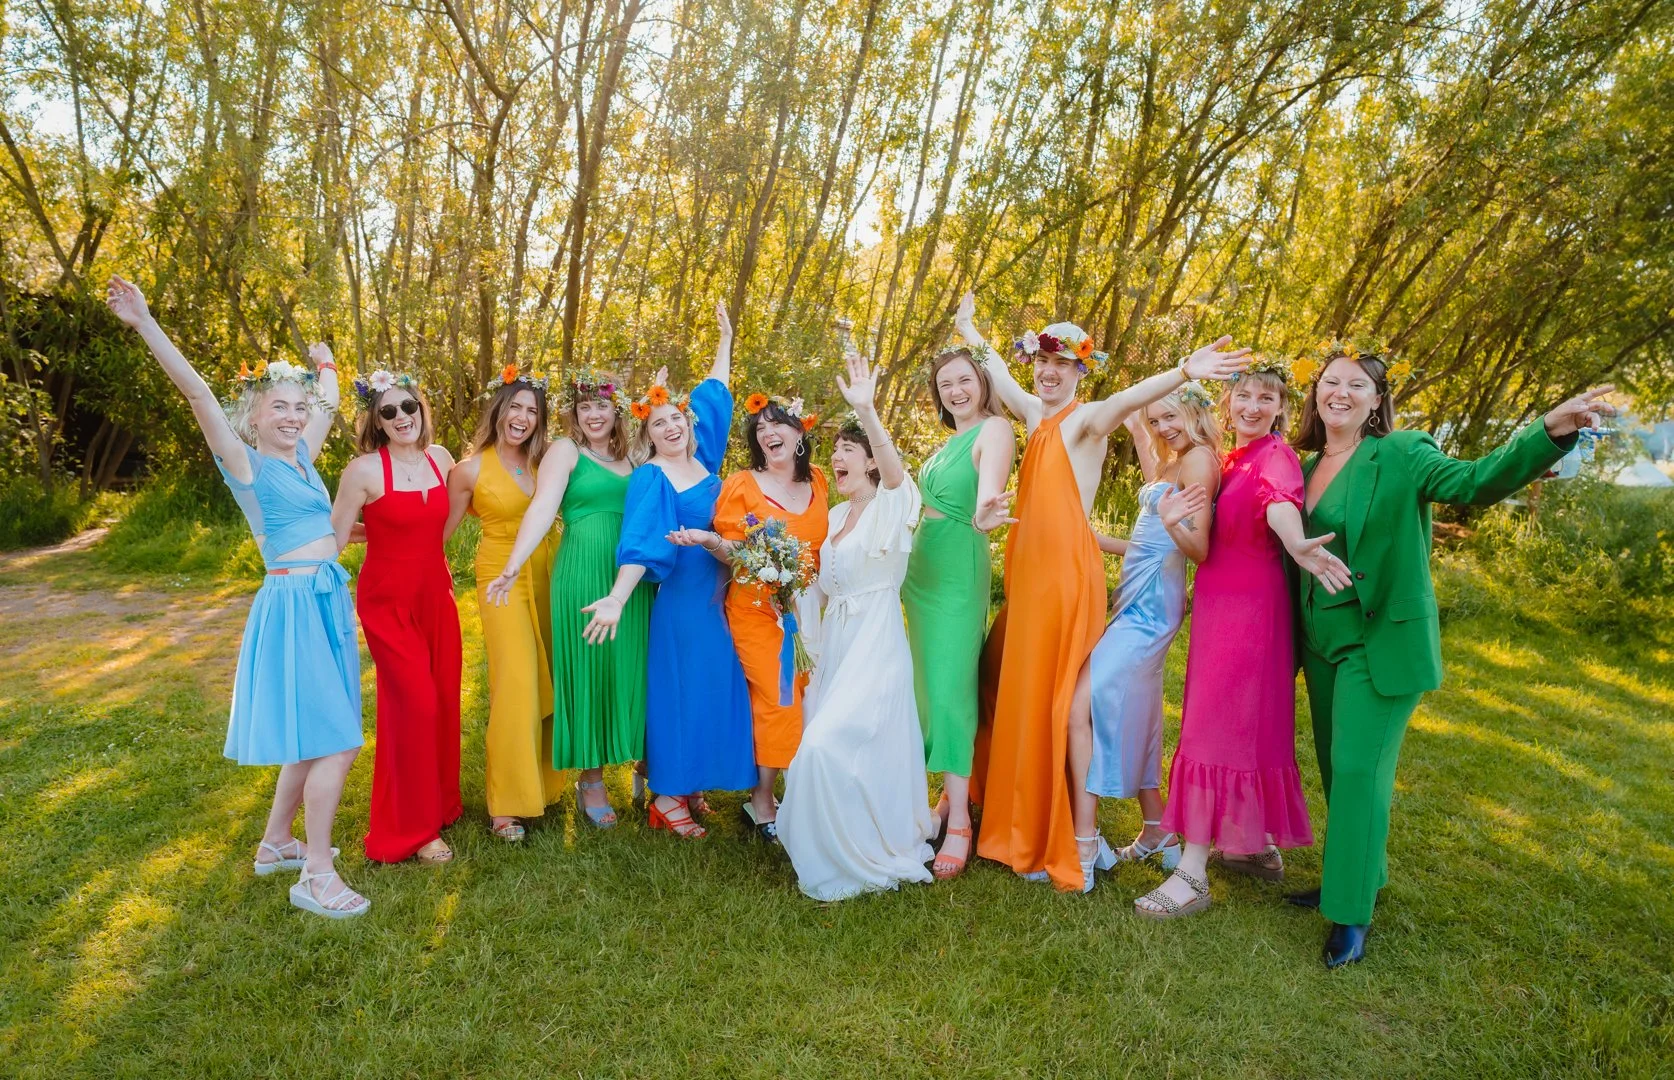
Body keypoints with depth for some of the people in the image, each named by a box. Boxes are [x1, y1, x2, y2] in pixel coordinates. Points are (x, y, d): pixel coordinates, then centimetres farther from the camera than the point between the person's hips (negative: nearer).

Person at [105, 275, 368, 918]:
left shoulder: (301, 455, 12)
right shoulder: (246, 464, -6)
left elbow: (330, 402, 28)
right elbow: (197, 393, -18)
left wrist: (324, 363, 40)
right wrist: (145, 325, -26)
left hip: (329, 600, 8)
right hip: (292, 604, -8)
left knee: (312, 737, 16)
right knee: (335, 743, -9)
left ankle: (274, 844, 32)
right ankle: (315, 875, 2)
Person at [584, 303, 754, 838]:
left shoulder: (702, 456, 6)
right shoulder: (651, 478, -13)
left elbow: (712, 397, 19)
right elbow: (639, 542, -25)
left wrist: (725, 340, 27)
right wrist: (616, 598, -38)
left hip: (721, 592, 8)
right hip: (684, 593, -7)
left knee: (716, 684, 12)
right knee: (680, 687, -2)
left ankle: (692, 783, 25)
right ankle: (666, 795, 9)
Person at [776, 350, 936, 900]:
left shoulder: (889, 507, -9)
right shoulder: (837, 515, 14)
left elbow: (895, 469, -33)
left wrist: (866, 411, -46)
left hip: (875, 642, -8)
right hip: (835, 640, 8)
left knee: (828, 745, -16)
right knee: (824, 746, 13)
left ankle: (857, 859, 3)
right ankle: (849, 848, 34)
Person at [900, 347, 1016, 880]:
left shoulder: (995, 429, -11)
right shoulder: (949, 438, 14)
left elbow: (990, 486, -32)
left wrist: (985, 512, -53)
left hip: (958, 571, -8)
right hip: (923, 568, 9)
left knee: (950, 689, -9)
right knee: (930, 685, 12)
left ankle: (960, 823, -2)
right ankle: (951, 794, 25)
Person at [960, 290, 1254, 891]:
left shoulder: (1087, 419, -6)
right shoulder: (1035, 414, 14)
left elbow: (1129, 397, -28)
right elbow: (994, 368, 31)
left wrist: (1184, 372, -47)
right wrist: (967, 326, 45)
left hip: (1069, 571, -8)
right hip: (1027, 569, 8)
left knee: (1068, 703, -6)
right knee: (1024, 695, 11)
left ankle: (1081, 843, 4)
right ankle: (1033, 833, 25)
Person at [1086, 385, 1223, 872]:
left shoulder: (1200, 458, -12)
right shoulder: (1176, 459, 14)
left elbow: (1200, 549, -18)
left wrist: (1171, 521, -37)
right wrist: (1138, 433, 38)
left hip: (1152, 598, -10)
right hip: (1140, 594, 10)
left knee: (1099, 692, -15)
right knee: (1136, 708, 11)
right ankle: (1155, 828, 19)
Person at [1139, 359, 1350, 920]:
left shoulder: (1275, 456, -12)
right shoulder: (1230, 459, 13)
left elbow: (1281, 501, -35)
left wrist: (1296, 544, -54)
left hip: (1247, 604, -8)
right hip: (1219, 599, 8)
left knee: (1217, 724, -8)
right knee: (1249, 721, 16)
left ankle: (1193, 873, -3)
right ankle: (1262, 846, 31)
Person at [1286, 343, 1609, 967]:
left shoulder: (1402, 456, -8)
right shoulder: (1305, 467, 7)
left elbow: (1477, 481, -24)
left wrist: (1552, 430, -40)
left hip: (1380, 640, -6)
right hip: (1322, 641, 6)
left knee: (1359, 770, -5)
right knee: (1336, 768, 16)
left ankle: (1354, 913, 8)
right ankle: (1348, 876, 34)